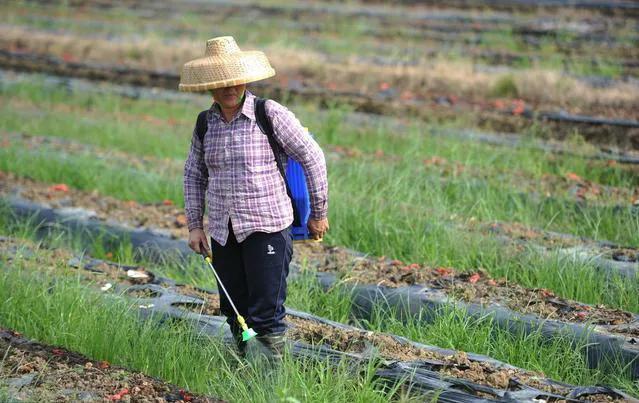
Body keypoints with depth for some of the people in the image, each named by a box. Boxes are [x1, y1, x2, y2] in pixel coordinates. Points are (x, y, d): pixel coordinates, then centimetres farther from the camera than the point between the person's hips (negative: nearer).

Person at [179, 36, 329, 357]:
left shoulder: (271, 115, -8)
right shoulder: (205, 124, 7)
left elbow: (312, 157, -3)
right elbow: (194, 174, 19)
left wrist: (319, 213, 1)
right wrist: (194, 225, 12)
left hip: (267, 227, -5)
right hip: (223, 233, 5)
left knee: (266, 315, -8)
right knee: (234, 313, 10)